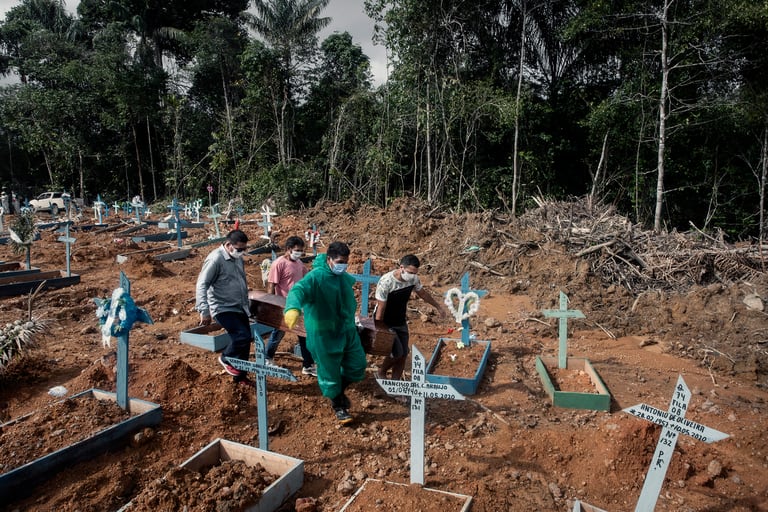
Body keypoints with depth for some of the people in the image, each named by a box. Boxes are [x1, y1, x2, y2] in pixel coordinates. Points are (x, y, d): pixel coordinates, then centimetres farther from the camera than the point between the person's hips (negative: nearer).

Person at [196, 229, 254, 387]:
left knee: (244, 341, 11)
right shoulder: (215, 259, -18)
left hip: (240, 308, 8)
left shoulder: (237, 258, 8)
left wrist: (247, 303, 28)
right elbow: (202, 285, -19)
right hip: (223, 309, -8)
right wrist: (204, 311, -25)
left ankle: (240, 376, 28)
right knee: (243, 336, -20)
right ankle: (226, 358, 10)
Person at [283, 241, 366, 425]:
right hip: (324, 336, -7)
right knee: (329, 373, 6)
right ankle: (338, 406, 32)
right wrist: (293, 308, -60)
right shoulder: (315, 277, -20)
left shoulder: (345, 277, 5)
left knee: (358, 365, 13)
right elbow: (298, 290, -39)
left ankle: (340, 391, 41)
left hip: (348, 332, 7)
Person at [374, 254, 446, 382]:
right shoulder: (386, 282, -30)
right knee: (397, 352, -15)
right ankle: (381, 373, 14)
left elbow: (423, 293, 8)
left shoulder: (413, 279, -12)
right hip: (385, 323, -6)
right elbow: (380, 308, -25)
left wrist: (438, 308, 19)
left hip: (401, 322, 6)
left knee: (403, 355, 3)